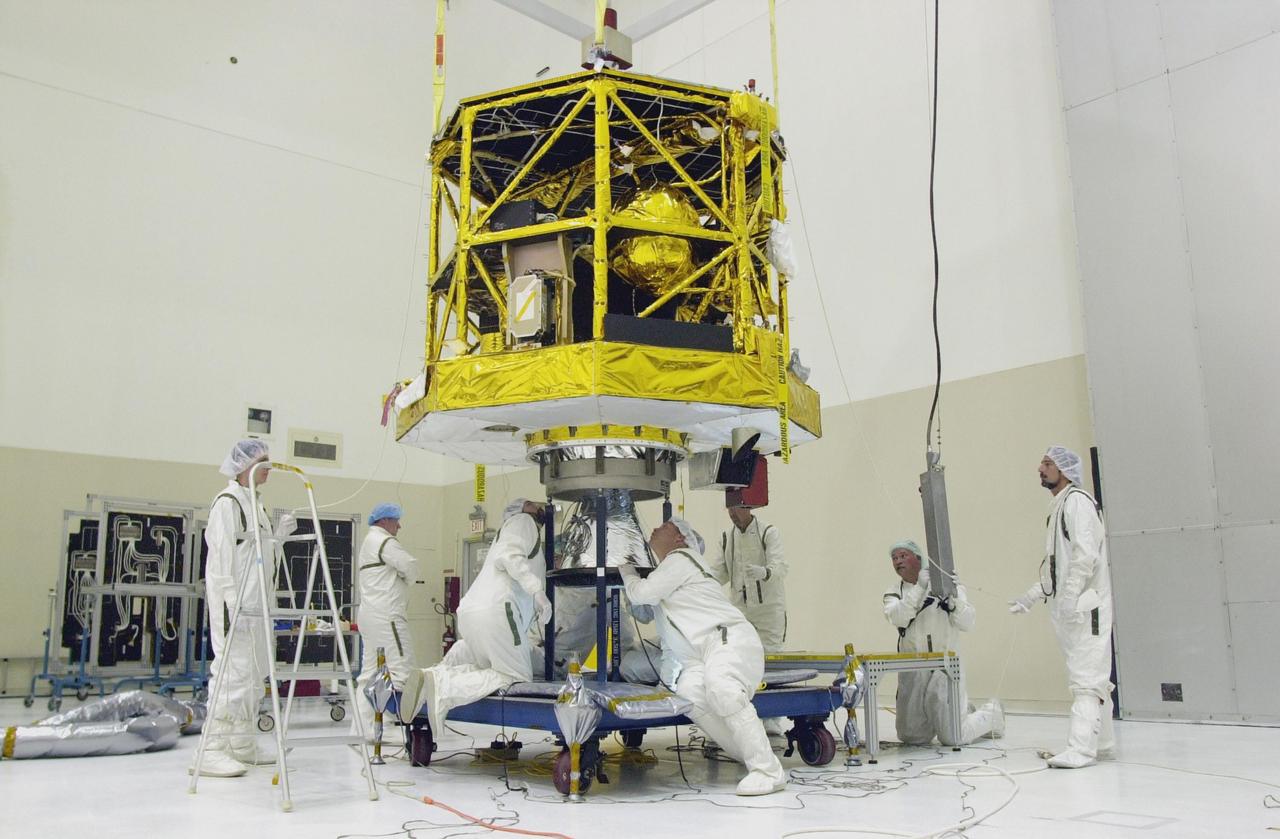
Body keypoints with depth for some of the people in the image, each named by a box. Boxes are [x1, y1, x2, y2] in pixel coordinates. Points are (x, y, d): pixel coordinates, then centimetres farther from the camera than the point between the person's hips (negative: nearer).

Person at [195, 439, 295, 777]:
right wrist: (230, 604, -22)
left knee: (254, 674, 12)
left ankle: (243, 747, 20)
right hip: (233, 605, -10)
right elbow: (221, 556, -16)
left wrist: (280, 534, 8)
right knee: (232, 671, -12)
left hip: (255, 604, 10)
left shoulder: (256, 504, 18)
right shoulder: (227, 502, -9)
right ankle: (212, 752, -8)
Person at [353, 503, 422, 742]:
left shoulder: (368, 542, 24)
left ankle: (361, 730, 12)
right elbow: (410, 567, -14)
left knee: (369, 674, 10)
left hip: (370, 614, 11)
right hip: (386, 616, -11)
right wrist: (407, 582, 6)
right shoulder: (384, 541, -9)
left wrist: (399, 584, 9)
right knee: (402, 670, -11)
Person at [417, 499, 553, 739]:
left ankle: (431, 677, 0)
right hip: (495, 611, -9)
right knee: (516, 677, -2)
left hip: (468, 610, 9)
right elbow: (508, 556, -11)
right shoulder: (522, 521, 8)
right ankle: (446, 691, -18)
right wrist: (537, 589, -19)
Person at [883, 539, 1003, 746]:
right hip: (912, 670, 4)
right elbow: (897, 617, -17)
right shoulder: (894, 592, 6)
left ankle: (992, 714, 25)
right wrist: (919, 588, -26)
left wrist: (953, 601, -22)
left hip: (944, 667, -4)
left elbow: (967, 624, -5)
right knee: (911, 737, 8)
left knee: (952, 738, -6)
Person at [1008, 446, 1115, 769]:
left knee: (1085, 676, -11)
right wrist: (1031, 596, 20)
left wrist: (1070, 596, -25)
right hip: (1067, 606, 10)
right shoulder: (1058, 508, 21)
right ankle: (1102, 742, 21)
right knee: (1092, 676, 14)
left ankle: (1080, 748, -14)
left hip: (1084, 605, -10)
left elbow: (1086, 554, -20)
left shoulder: (1076, 501, -8)